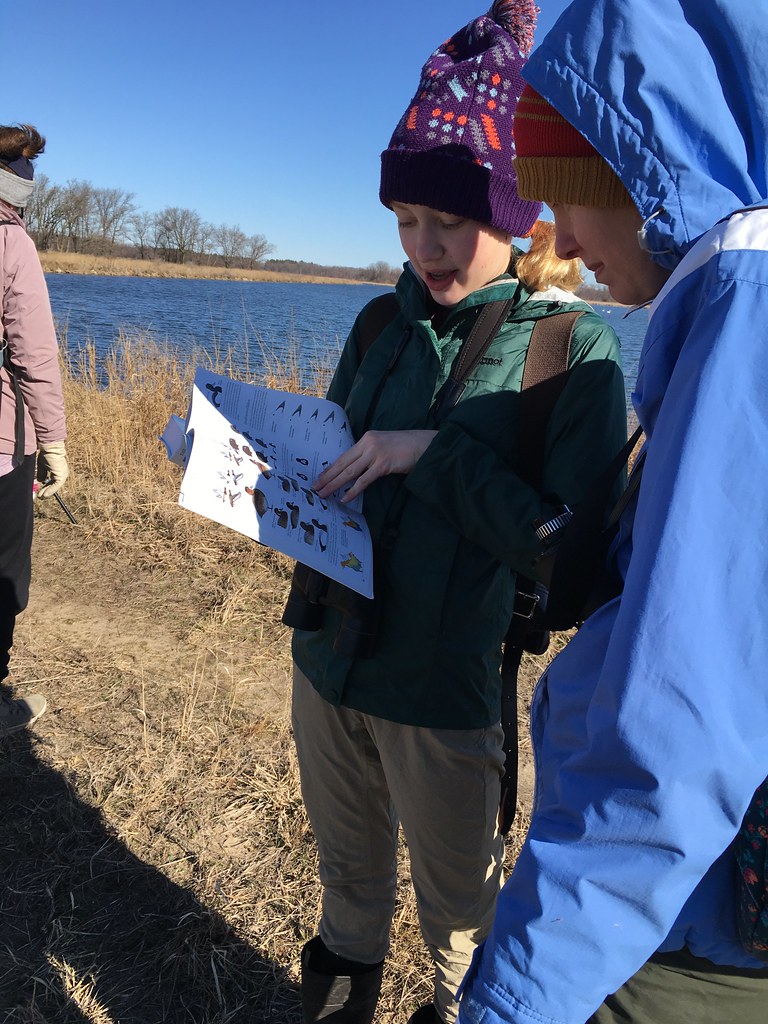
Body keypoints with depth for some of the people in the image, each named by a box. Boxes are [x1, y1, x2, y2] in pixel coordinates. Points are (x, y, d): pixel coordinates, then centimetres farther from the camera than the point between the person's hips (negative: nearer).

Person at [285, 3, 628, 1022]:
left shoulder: (573, 347, -12)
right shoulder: (381, 326, 3)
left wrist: (435, 452, -24)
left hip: (446, 687, -5)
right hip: (327, 658, 5)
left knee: (458, 902, 20)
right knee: (348, 866, 28)